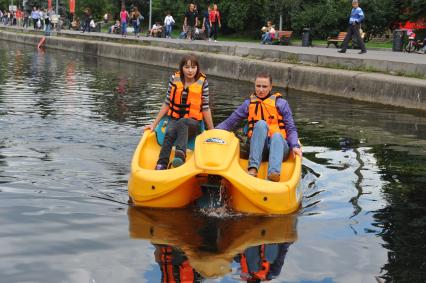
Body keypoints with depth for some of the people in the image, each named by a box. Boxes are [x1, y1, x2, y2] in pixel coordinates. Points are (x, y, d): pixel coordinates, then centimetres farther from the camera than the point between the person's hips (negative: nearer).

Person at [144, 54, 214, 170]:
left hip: (193, 123, -2)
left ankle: (180, 154, -60)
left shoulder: (202, 82, 0)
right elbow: (167, 104, 10)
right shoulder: (175, 79, 5)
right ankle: (161, 165, -47)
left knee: (182, 123, -38)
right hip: (174, 119, 2)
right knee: (170, 132, -33)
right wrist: (154, 124, 7)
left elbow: (205, 108, 3)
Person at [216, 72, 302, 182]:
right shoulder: (249, 104, 15)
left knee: (276, 135, -36)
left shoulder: (281, 103, 10)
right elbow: (229, 123, 11)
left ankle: (274, 173, -65)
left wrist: (295, 146, -12)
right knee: (261, 124, -29)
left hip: (279, 143, -1)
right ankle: (253, 169, -45)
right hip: (259, 146, 1)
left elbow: (291, 129, 6)